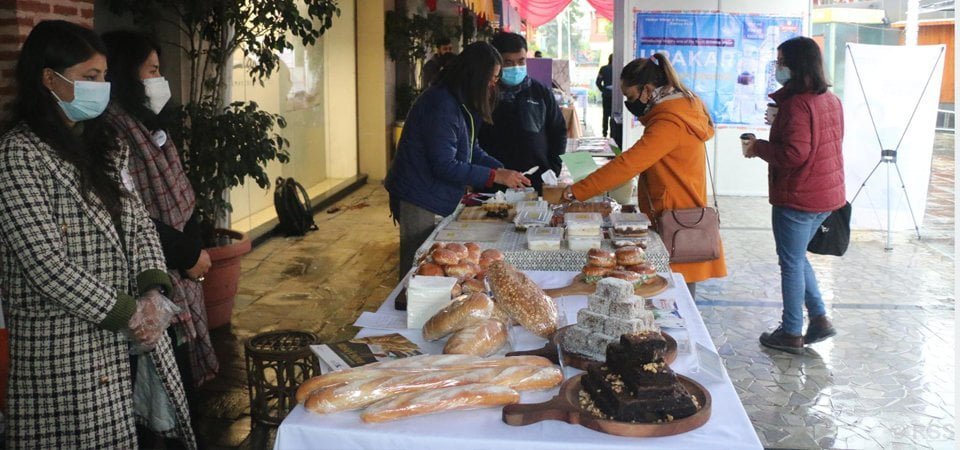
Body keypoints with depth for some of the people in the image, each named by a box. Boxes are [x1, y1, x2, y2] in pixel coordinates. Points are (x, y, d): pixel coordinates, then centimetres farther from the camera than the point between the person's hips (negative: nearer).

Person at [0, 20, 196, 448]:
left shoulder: (102, 146, 11)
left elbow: (139, 223, 10)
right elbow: (45, 263, -18)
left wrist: (152, 293, -6)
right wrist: (126, 314, -14)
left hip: (132, 330, 7)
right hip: (66, 345, -7)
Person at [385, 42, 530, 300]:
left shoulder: (461, 104, 10)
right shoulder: (441, 105, -22)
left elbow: (471, 150, 16)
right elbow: (444, 165, -24)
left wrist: (502, 169, -1)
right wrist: (496, 176, -21)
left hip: (439, 199, 10)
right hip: (419, 201, -10)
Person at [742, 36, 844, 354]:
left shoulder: (797, 104, -20)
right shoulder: (831, 101, 8)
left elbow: (794, 154, -26)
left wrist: (758, 147, -11)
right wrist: (780, 122, 12)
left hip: (797, 197, -9)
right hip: (828, 194, 9)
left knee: (791, 263, 4)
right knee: (797, 257, 22)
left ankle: (791, 334, 14)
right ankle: (819, 319, 21)